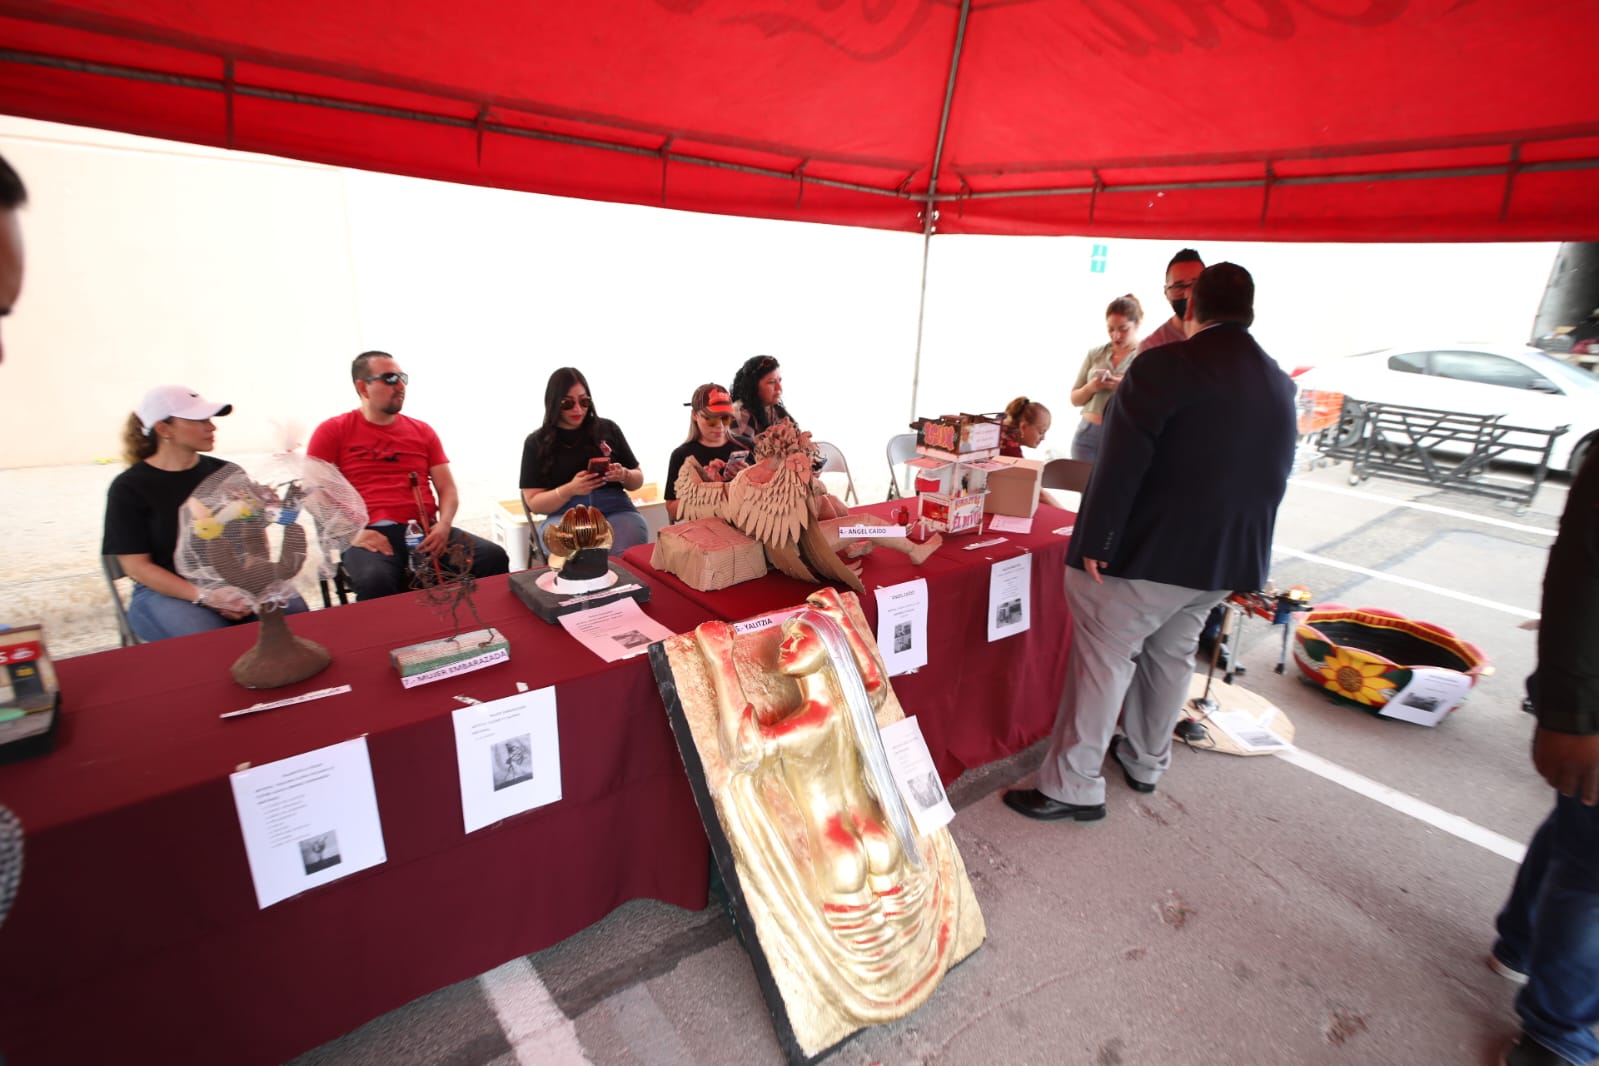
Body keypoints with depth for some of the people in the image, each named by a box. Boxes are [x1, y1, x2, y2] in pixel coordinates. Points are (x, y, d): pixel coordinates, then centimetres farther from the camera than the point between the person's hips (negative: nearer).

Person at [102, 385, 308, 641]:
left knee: (295, 612, -27)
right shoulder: (129, 488, -1)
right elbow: (137, 566, -4)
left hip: (236, 583, 3)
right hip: (167, 592, -3)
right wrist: (204, 596, -19)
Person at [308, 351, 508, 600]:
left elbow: (447, 488, 15)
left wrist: (443, 524, -6)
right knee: (375, 581, -40)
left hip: (426, 531, 4)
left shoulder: (422, 430, 19)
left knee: (494, 557, -23)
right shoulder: (333, 431, 9)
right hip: (372, 535, -3)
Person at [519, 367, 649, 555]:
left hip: (616, 509, 1)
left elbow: (638, 479, 19)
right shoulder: (537, 442, 9)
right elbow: (534, 503, 5)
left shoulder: (608, 429, 13)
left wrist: (623, 475, -5)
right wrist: (570, 489, -12)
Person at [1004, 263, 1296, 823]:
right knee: (1171, 656, 20)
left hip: (1149, 552, -7)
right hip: (1226, 560, 7)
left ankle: (1074, 787, 8)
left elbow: (1122, 463, -21)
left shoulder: (1163, 366, -15)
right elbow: (1275, 478, 16)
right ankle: (1146, 763, 36)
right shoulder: (1280, 384, 8)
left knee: (1104, 660, 1)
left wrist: (1095, 541, -17)